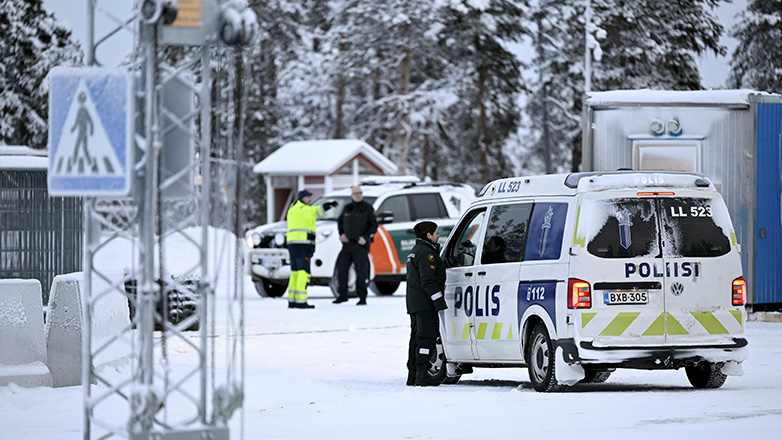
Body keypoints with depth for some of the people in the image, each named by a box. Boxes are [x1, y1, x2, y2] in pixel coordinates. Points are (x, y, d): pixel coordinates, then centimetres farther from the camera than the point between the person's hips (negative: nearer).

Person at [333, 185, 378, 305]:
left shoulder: (368, 208, 0)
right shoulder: (347, 208, 13)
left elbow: (374, 225, -2)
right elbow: (340, 221, 26)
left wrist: (365, 237, -14)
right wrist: (341, 234, 10)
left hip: (361, 245, -5)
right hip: (347, 244, 5)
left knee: (361, 271, -6)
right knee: (341, 269, 1)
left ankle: (362, 297, 0)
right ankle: (342, 295, 12)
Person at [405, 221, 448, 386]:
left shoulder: (415, 251, 20)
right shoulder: (426, 253, -14)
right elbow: (428, 281, -21)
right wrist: (440, 301, -21)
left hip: (414, 303, 11)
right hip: (425, 303, -11)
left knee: (417, 336, 12)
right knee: (427, 336, -10)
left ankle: (413, 374, 14)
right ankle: (421, 374, -13)